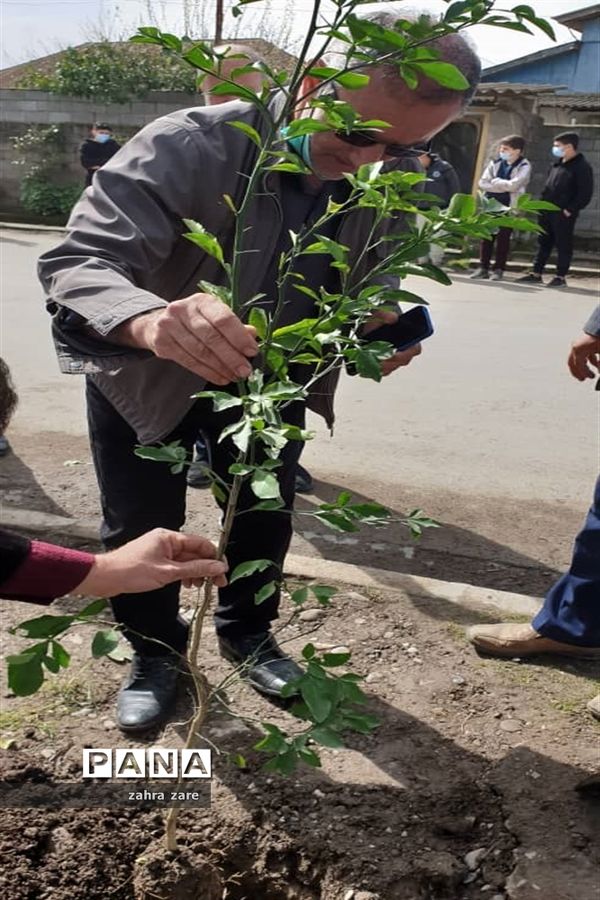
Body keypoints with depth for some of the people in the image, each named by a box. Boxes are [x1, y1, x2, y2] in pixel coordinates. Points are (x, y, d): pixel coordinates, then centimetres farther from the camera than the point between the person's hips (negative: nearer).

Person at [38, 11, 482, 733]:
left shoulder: (394, 180, -15)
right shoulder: (190, 145, -32)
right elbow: (75, 262, -40)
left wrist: (378, 325, -20)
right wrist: (152, 321, -62)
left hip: (270, 385, 4)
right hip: (145, 381, -3)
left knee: (266, 521, 17)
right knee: (141, 533, 8)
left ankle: (247, 634, 47)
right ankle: (155, 654, 38)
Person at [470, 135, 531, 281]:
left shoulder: (524, 166, -5)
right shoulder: (495, 162, 7)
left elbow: (513, 185, -19)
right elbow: (483, 183, -1)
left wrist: (495, 181, -7)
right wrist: (503, 186, -10)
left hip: (509, 207, -4)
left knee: (503, 238, -1)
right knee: (486, 236, 4)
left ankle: (499, 269, 6)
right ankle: (483, 267, 12)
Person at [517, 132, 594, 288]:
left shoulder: (582, 167, -9)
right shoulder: (557, 164, 15)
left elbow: (585, 193, -13)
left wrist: (570, 210, -17)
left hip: (564, 214, -8)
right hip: (547, 211, 8)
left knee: (563, 245, 0)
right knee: (543, 243, 10)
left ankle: (560, 277, 5)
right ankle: (536, 274, 16)